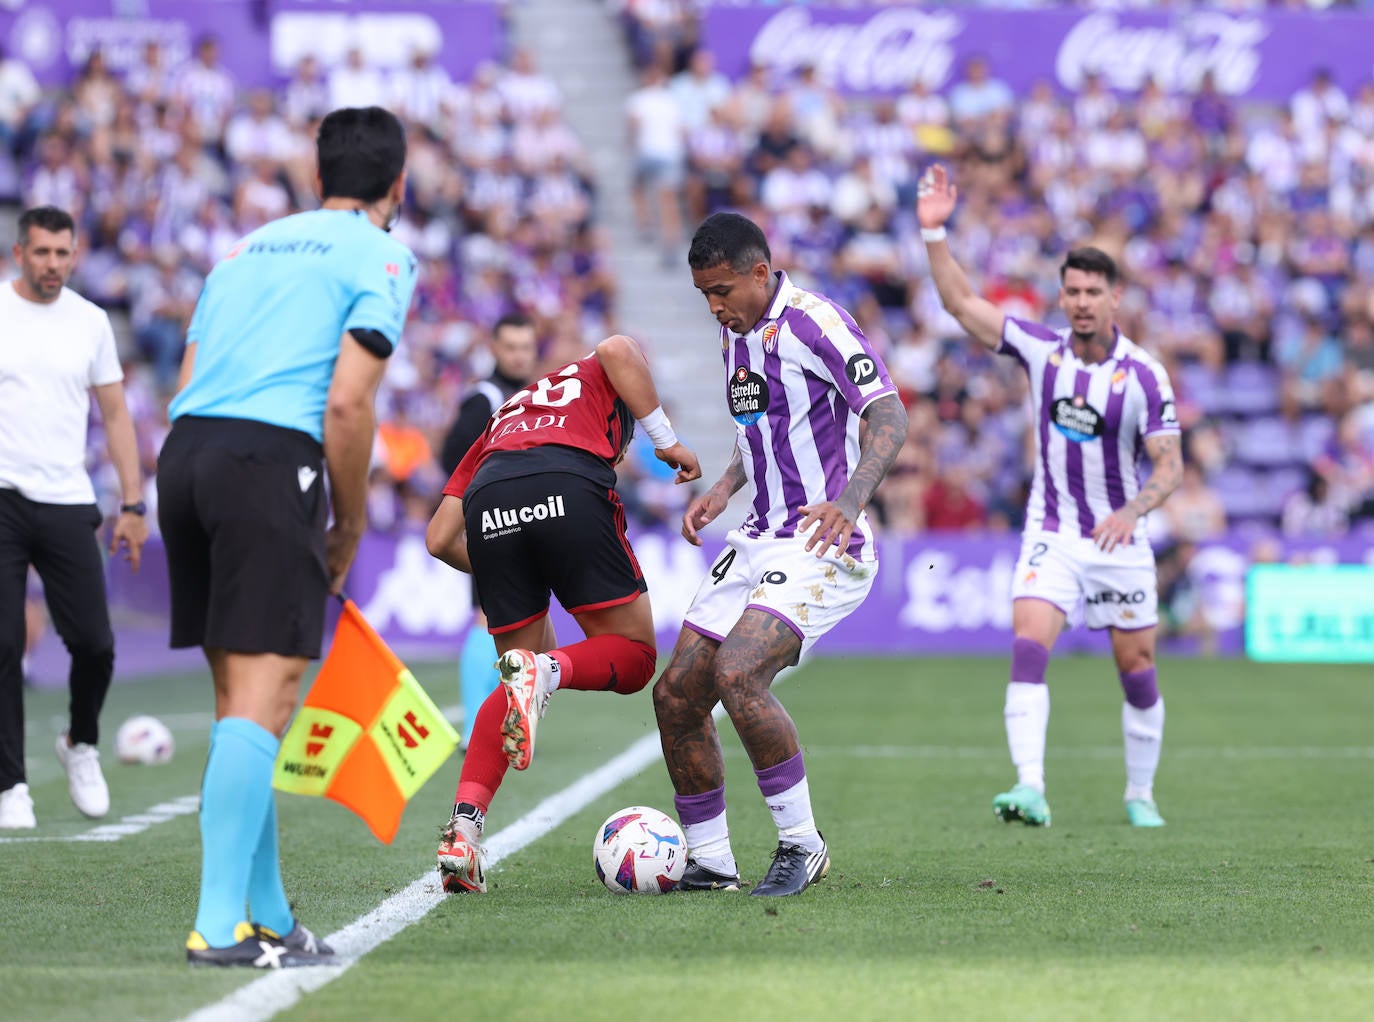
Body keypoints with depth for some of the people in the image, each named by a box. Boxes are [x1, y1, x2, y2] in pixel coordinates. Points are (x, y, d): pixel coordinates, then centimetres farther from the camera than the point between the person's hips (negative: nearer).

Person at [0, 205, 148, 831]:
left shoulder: (90, 322, 9)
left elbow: (115, 415, 13)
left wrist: (132, 505, 6)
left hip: (68, 503, 2)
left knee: (93, 643, -4)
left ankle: (81, 744, 25)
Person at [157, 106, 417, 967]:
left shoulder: (249, 247, 25)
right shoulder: (382, 258, 5)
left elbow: (189, 388, 19)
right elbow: (347, 403, -7)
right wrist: (350, 526, 4)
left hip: (184, 449, 7)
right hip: (271, 456, -7)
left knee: (240, 694, 13)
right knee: (264, 696, -9)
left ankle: (266, 916, 17)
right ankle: (220, 926, -17)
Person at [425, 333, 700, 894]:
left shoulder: (501, 420, 41)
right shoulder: (596, 379, 33)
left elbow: (440, 539, 29)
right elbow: (617, 349, 4)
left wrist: (499, 573, 43)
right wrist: (667, 441, 8)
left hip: (488, 506, 4)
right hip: (570, 491, -4)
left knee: (515, 682, 18)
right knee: (633, 657, 10)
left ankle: (462, 831, 2)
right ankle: (546, 671, -24)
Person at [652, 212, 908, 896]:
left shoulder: (814, 322, -14)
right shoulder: (734, 333, 13)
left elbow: (889, 419, -22)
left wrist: (848, 500, -37)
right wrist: (720, 493, 13)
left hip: (822, 546, -9)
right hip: (758, 543, 9)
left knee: (737, 675, -27)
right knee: (677, 696, 2)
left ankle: (802, 843, -12)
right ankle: (709, 863, 15)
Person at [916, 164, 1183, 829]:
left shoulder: (1144, 375, -10)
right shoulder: (1042, 350, -3)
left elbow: (1169, 464, -12)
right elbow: (960, 302, -4)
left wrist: (1133, 510, -30)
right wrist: (934, 232, -15)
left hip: (1120, 541, -1)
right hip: (1051, 535, 1)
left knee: (1137, 668, 6)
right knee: (1028, 647, -20)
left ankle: (1140, 795, 24)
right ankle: (1030, 788, -29)